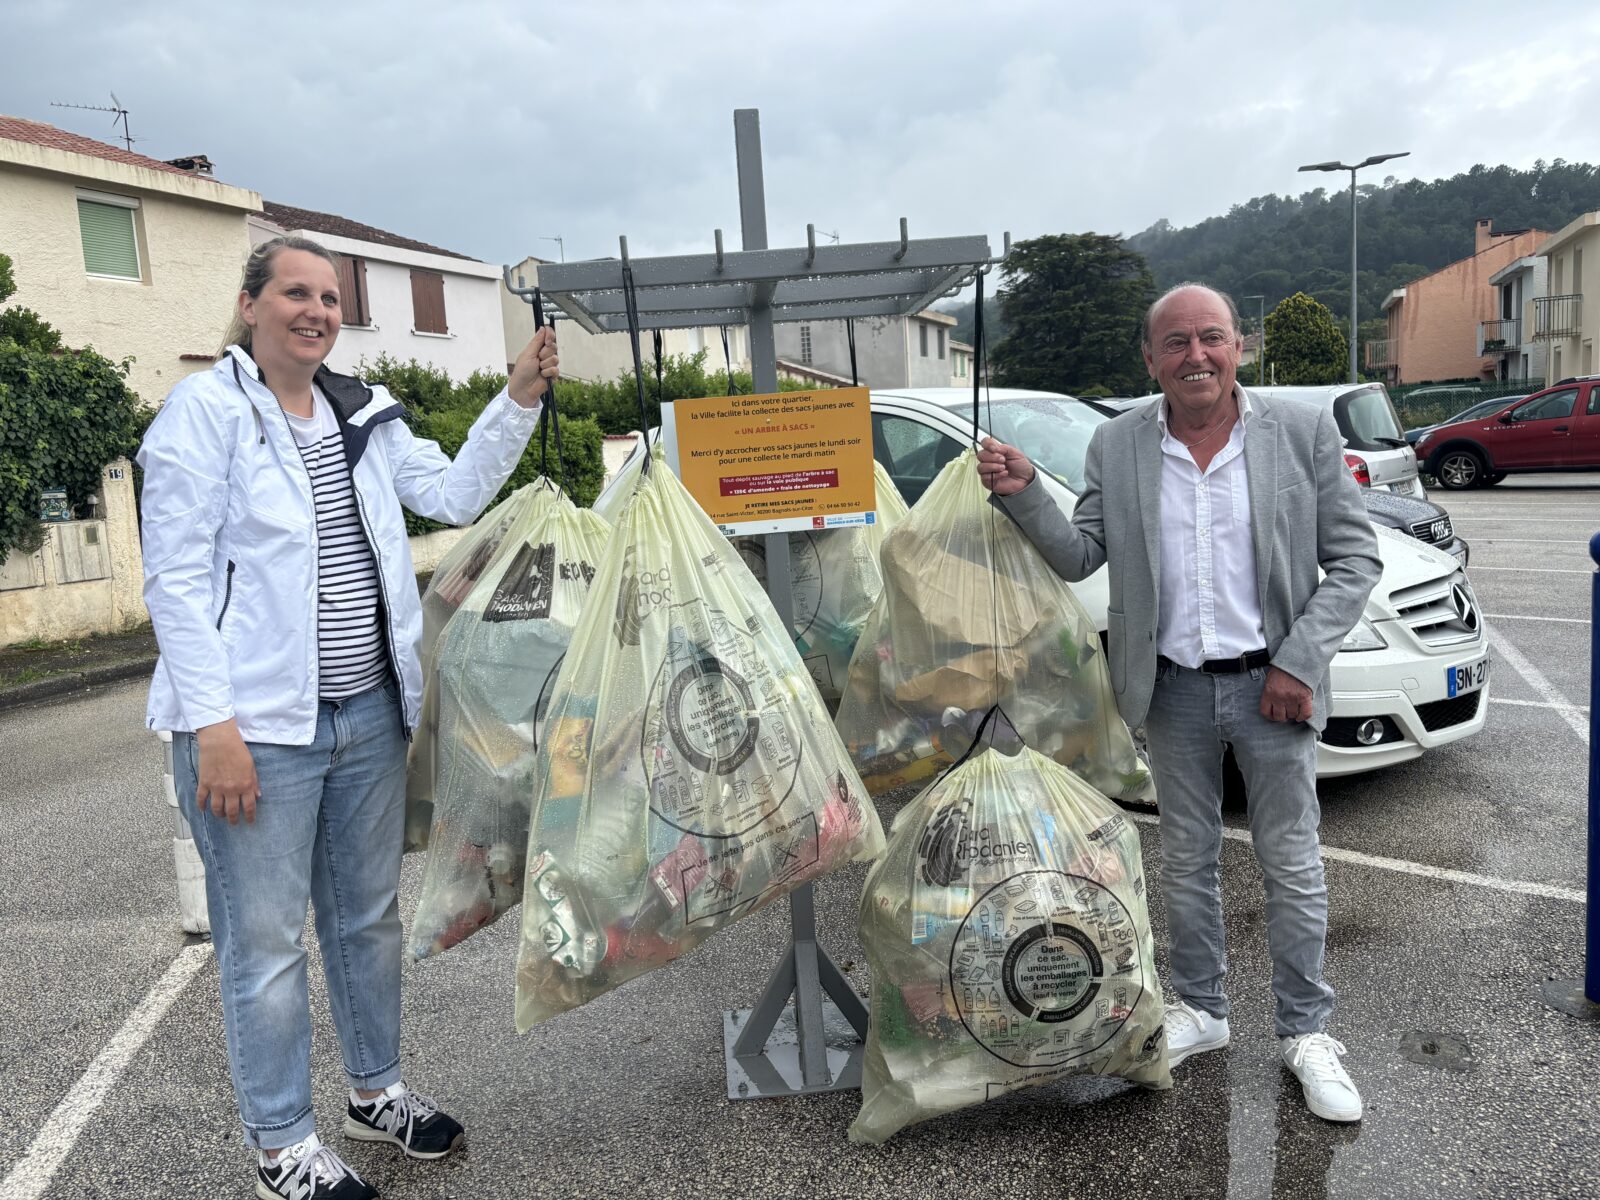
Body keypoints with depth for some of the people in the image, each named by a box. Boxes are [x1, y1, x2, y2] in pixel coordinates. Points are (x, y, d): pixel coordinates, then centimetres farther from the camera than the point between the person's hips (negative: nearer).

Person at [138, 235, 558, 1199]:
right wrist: (212, 723, -18)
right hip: (257, 724, -6)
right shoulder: (206, 411, -9)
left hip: (368, 713, 7)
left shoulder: (363, 413, 12)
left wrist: (520, 399, -2)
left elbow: (454, 493, 9)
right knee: (267, 942, 5)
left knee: (370, 915, 19)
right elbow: (177, 579, -13)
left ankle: (378, 1090, 38)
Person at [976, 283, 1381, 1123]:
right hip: (1175, 688, 2)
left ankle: (1306, 1032, 25)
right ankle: (1199, 1011, 33)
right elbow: (1079, 558, 0)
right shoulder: (1117, 446, -1)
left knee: (1291, 865, 8)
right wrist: (1021, 494, -16)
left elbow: (1355, 558, -3)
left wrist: (1300, 661, -12)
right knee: (1188, 861, 15)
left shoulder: (1303, 433, -6)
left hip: (1272, 682, -2)